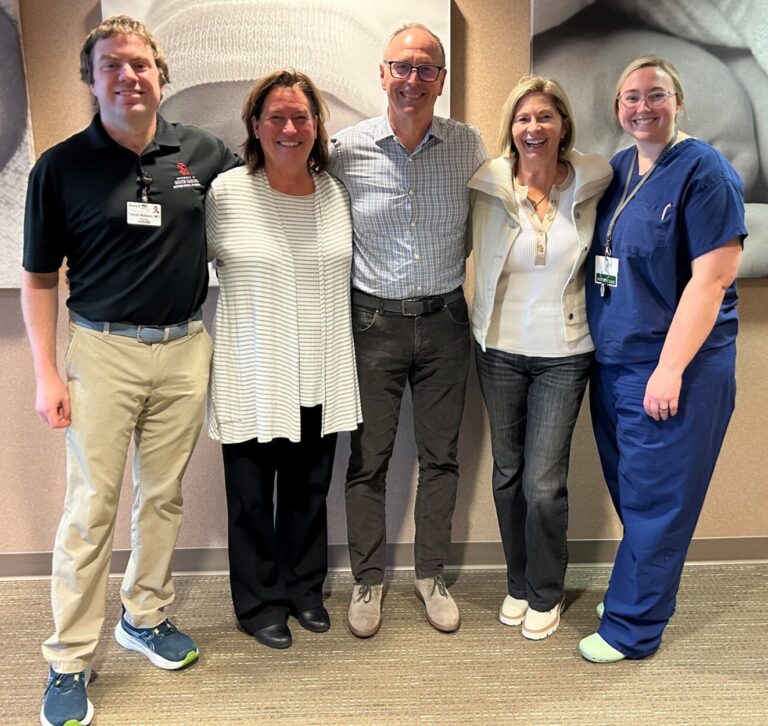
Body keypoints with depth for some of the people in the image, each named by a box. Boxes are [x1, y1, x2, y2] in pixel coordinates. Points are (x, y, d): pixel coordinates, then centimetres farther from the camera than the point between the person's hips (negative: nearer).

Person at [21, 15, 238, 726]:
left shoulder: (203, 153, 4)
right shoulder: (61, 166, -2)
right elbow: (39, 277, 1)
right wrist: (46, 373, -5)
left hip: (185, 348, 3)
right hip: (103, 349, -2)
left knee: (163, 495, 13)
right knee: (91, 506, 1)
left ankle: (145, 618, 33)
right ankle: (69, 662, 15)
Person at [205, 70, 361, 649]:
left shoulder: (336, 193, 4)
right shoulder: (226, 194, -9)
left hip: (321, 377, 4)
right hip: (253, 377, -3)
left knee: (310, 490, 17)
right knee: (253, 496, 10)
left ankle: (304, 588, 39)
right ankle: (260, 602, 32)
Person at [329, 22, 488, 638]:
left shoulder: (468, 145, -1)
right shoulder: (347, 149, -6)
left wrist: (455, 266, 5)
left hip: (445, 320, 2)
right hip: (375, 320, -1)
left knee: (441, 455, 11)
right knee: (368, 458, 7)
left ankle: (432, 575, 30)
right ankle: (368, 580, 26)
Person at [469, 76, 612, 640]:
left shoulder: (591, 182, -6)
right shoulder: (490, 184, -5)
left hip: (563, 354, -1)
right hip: (500, 349, 2)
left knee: (543, 484, -3)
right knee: (508, 472, 13)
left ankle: (546, 594, 23)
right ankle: (518, 583, 35)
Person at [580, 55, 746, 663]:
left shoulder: (703, 171, -11)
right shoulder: (616, 170, 10)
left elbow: (712, 277, -17)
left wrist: (670, 370, -20)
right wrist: (596, 350, 11)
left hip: (674, 368, -7)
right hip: (611, 362, 7)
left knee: (654, 501, 4)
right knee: (629, 493, 17)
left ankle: (631, 627, 17)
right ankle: (642, 590, 36)